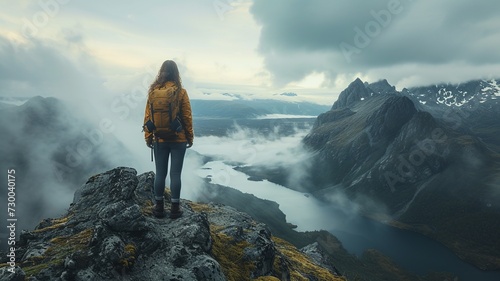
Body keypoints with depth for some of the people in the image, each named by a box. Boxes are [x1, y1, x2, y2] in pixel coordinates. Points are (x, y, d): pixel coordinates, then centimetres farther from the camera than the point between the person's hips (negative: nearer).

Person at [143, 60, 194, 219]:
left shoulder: (153, 91, -1)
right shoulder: (181, 92, -8)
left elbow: (148, 117, 1)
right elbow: (187, 117, -6)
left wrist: (148, 138, 10)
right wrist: (190, 138, 3)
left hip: (159, 140, 2)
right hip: (178, 140, -2)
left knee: (160, 174, 11)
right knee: (175, 174, 5)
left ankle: (159, 207, 22)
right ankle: (175, 208, 14)